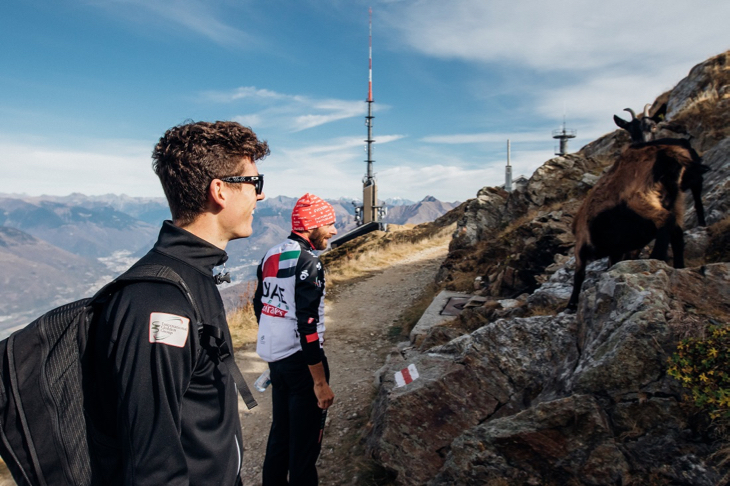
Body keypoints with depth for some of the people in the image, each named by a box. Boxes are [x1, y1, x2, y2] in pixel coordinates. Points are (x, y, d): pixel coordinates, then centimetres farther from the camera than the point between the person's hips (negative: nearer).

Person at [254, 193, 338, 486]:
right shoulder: (308, 263, -19)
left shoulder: (271, 256, 7)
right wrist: (321, 382, -20)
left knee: (281, 429, 22)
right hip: (300, 360, -9)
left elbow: (259, 306, 15)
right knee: (305, 440, 5)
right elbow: (307, 325, -24)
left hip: (274, 357, 9)